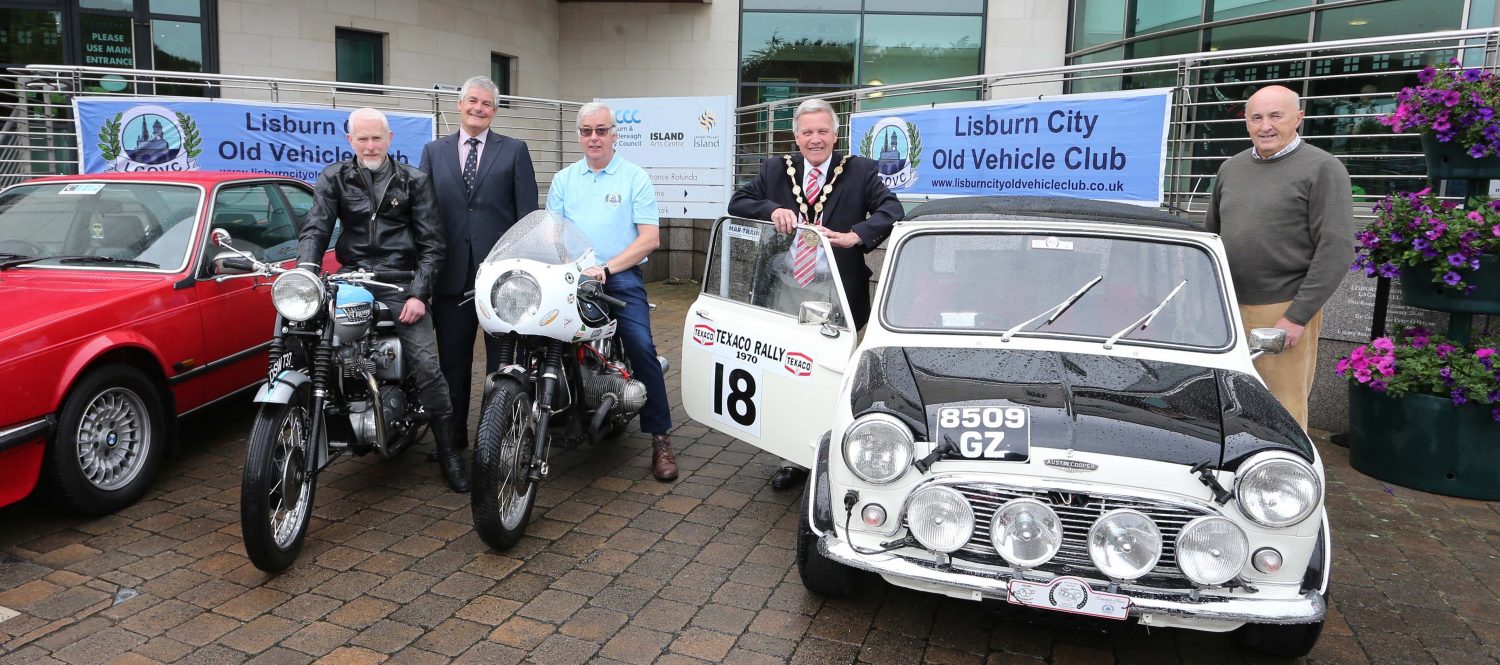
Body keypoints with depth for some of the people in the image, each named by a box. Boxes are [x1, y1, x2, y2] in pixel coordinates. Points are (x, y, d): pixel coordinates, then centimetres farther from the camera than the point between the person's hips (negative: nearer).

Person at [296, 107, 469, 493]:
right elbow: (314, 230, 0)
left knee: (427, 366, -13)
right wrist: (306, 272, -19)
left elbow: (431, 243, 5)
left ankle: (449, 452, -5)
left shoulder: (414, 181, 9)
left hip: (401, 285, -2)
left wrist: (418, 293, -7)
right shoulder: (334, 179, 12)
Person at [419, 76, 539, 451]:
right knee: (452, 361, 11)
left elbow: (527, 212, 0)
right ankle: (453, 435, 22)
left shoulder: (514, 151, 5)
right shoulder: (434, 153, 11)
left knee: (503, 361, 5)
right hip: (452, 274, 2)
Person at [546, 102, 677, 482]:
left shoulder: (635, 178, 5)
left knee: (641, 347, -22)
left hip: (621, 276, -3)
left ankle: (660, 438, -13)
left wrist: (606, 268, -16)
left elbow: (650, 238, -4)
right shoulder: (563, 180, 17)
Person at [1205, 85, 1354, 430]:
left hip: (1284, 312, -5)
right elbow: (1210, 233, 23)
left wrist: (1297, 316, -15)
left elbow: (1336, 250, -10)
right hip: (1228, 308, 6)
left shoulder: (1322, 169, -4)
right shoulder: (1230, 169, 14)